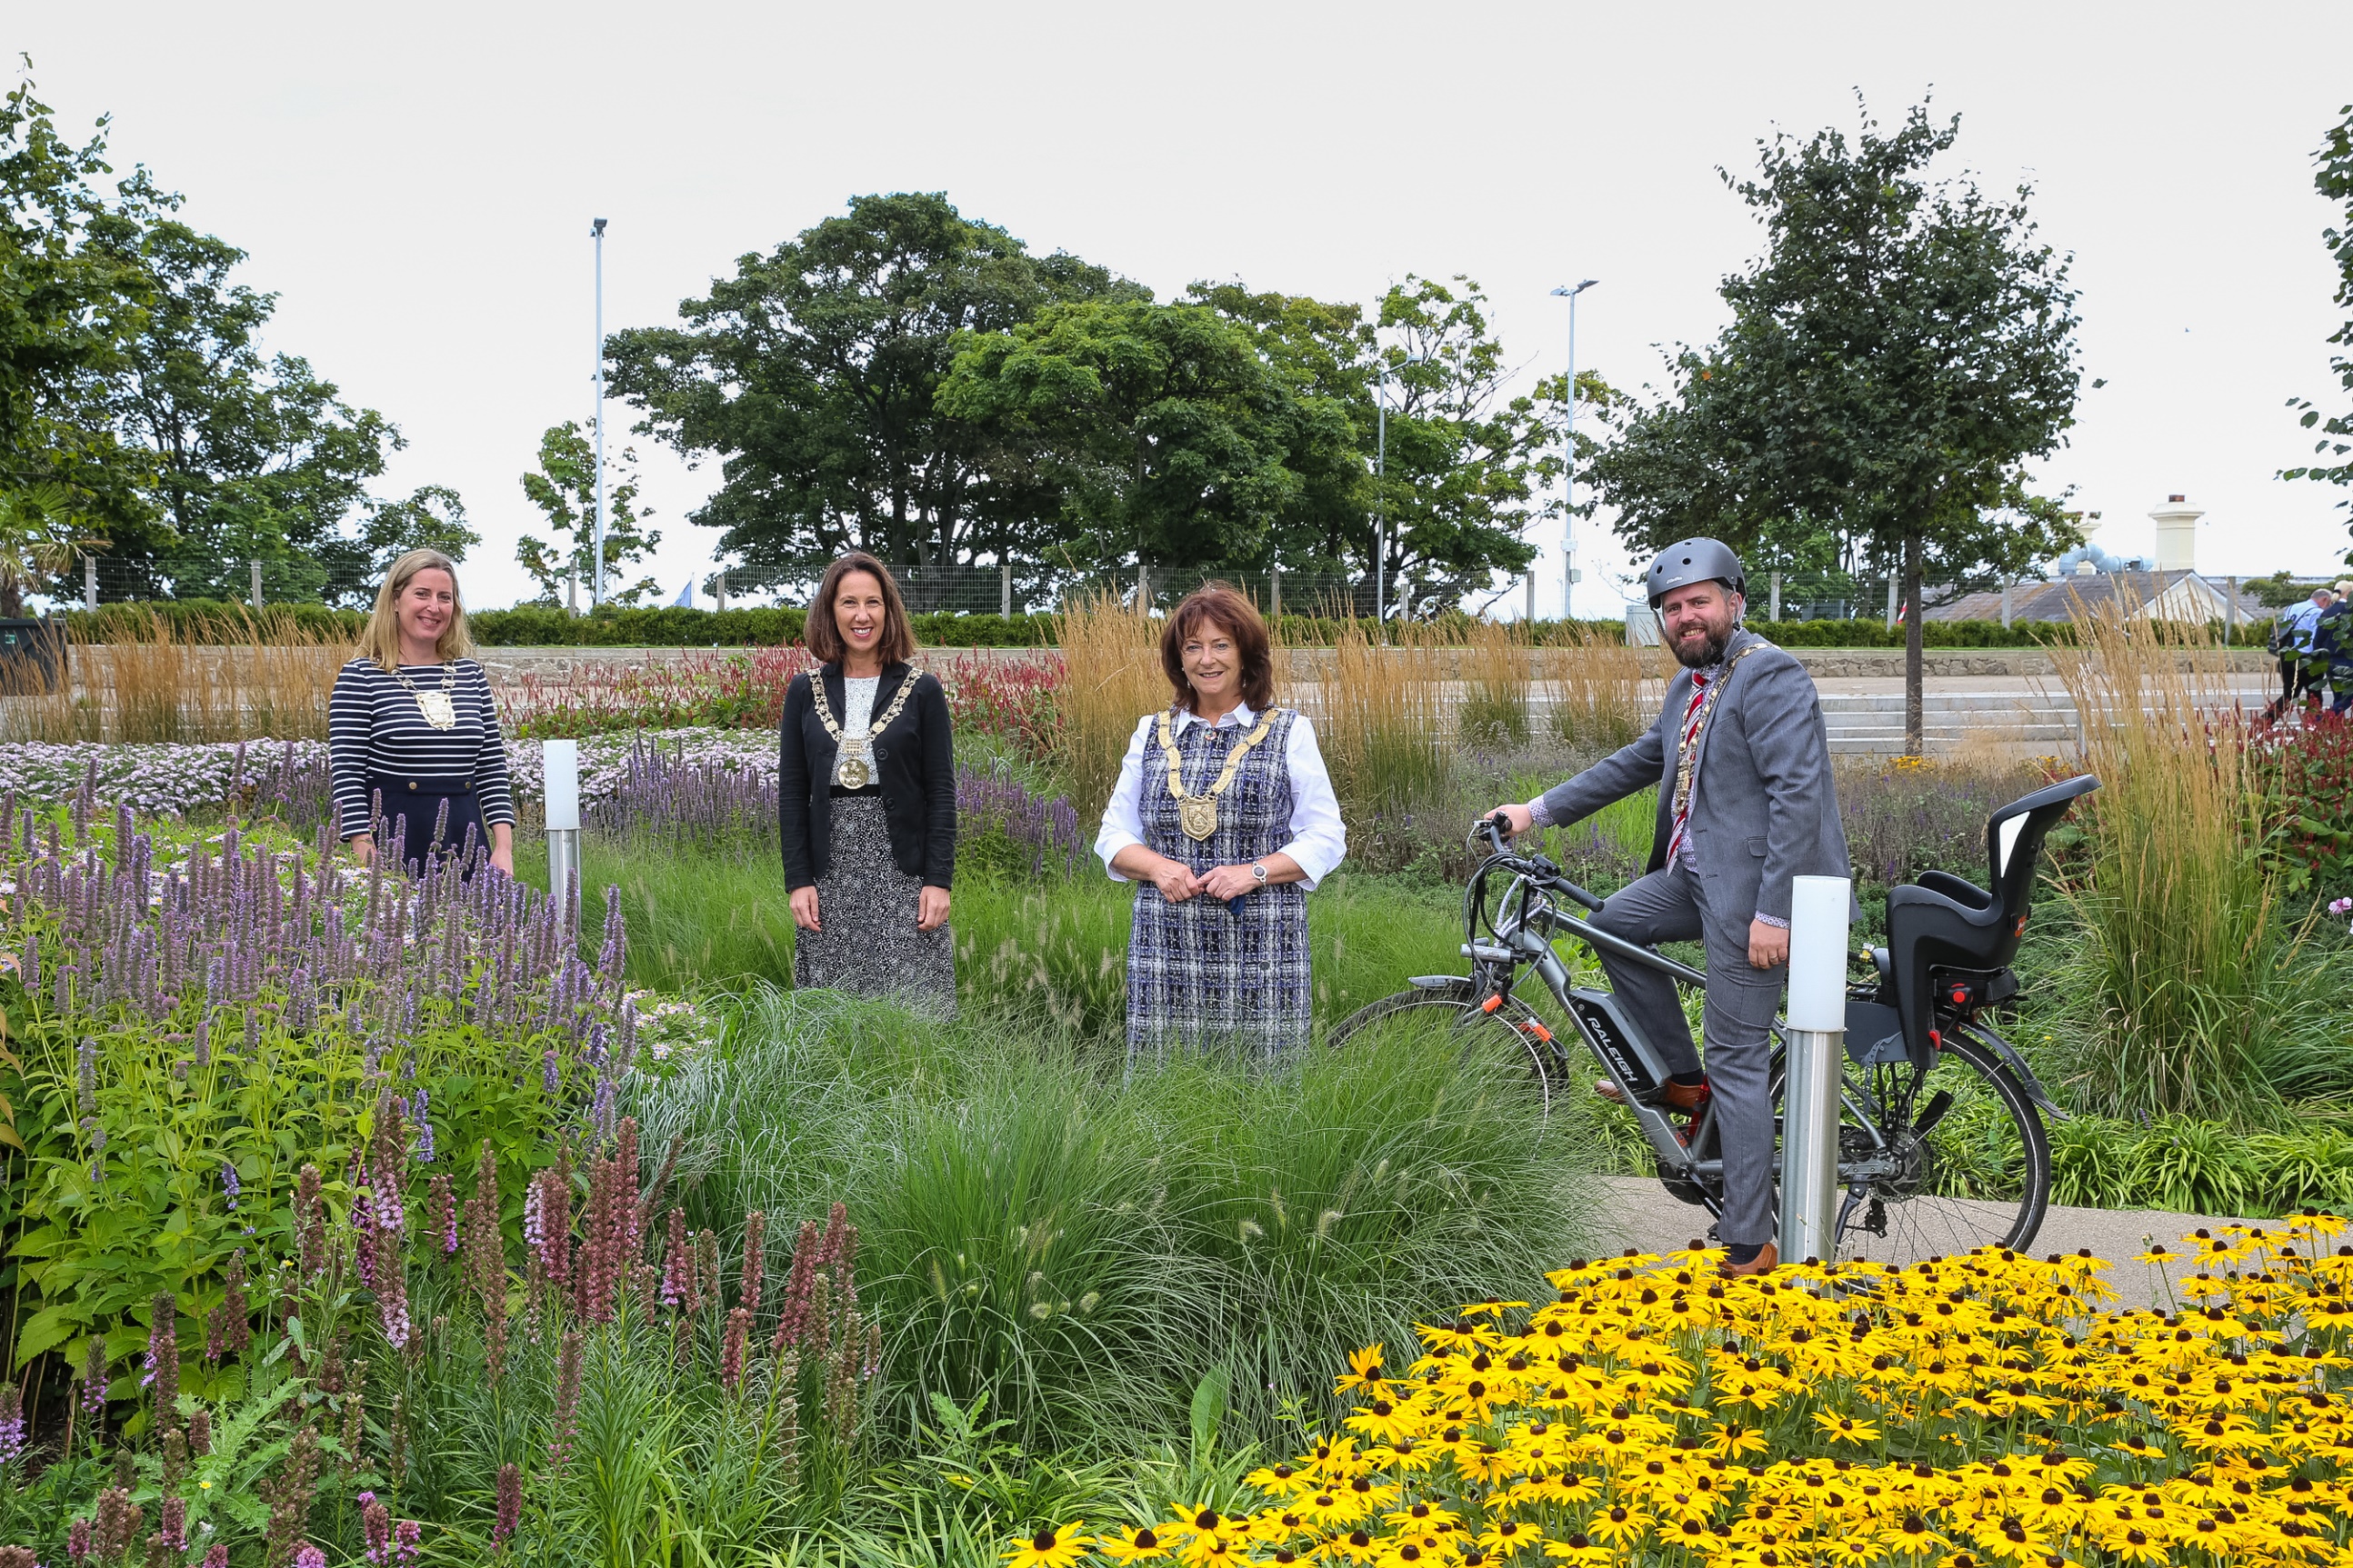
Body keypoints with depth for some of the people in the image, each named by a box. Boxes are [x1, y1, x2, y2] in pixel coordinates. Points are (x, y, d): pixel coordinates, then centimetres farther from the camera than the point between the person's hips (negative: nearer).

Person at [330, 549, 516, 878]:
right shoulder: (360, 677, -3)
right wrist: (366, 862, -15)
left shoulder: (471, 674, 10)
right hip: (394, 848, -4)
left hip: (467, 847, 4)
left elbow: (492, 768, 11)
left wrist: (504, 850, 2)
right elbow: (346, 775, -7)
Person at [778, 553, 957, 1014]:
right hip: (830, 874, 2)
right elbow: (791, 793, 7)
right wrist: (798, 881, -1)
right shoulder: (805, 691, 6)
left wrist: (939, 881, -7)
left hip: (902, 873, -2)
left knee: (911, 1005, -4)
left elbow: (941, 793, 0)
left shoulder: (922, 690, 1)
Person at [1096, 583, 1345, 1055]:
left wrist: (1254, 872, -12)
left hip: (1260, 952, -2)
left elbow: (1326, 839, 3)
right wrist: (1159, 867, -5)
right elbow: (1113, 837, 15)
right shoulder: (1151, 733, 13)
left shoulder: (1289, 733, 6)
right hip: (1167, 952, 2)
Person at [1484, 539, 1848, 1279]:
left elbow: (1797, 794, -21)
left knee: (1737, 1062, -7)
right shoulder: (1691, 684, 15)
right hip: (1699, 875, 9)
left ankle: (1749, 1247, 0)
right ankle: (1679, 1077, 20)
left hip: (1752, 888, -9)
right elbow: (1638, 762, 25)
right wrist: (1538, 811, 21)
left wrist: (1773, 911, -24)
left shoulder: (1771, 676, -15)